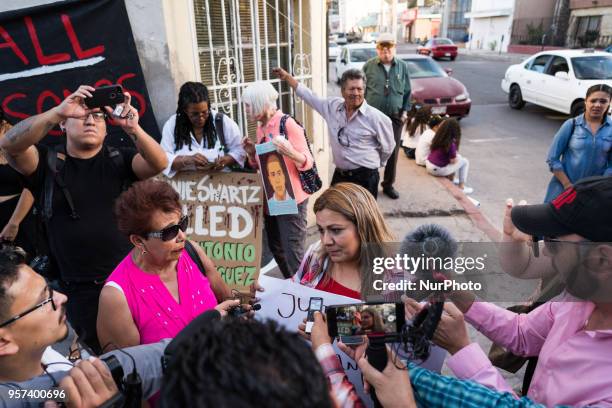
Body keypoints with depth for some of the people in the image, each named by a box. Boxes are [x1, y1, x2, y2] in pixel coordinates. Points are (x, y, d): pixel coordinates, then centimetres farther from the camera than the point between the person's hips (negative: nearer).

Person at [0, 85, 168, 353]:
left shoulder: (120, 160, 3)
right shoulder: (47, 162, 2)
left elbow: (159, 163, -14)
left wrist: (133, 128, -32)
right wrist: (59, 111, -29)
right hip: (80, 290, 0)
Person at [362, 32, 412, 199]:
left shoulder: (402, 66, 6)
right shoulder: (369, 66, 0)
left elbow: (407, 91, 12)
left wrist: (405, 111, 6)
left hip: (395, 117, 2)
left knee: (393, 152, 8)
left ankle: (388, 185, 23)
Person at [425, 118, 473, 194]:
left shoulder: (438, 138, -1)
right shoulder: (450, 144, -22)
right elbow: (453, 161, -13)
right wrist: (456, 155, 5)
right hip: (438, 170, -7)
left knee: (458, 157, 26)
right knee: (465, 161, 9)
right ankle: (462, 187, 15)